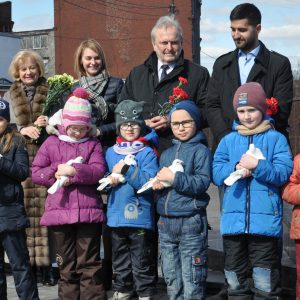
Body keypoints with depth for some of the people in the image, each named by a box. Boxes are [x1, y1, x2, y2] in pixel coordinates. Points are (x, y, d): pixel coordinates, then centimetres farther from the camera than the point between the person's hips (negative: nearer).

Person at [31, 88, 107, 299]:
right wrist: (56, 173, -13)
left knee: (89, 264, 2)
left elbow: (99, 170, -8)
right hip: (60, 211, 1)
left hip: (89, 212, -1)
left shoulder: (93, 145, 7)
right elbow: (36, 173, 4)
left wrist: (73, 171, -19)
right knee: (67, 266, 10)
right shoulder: (51, 143, 9)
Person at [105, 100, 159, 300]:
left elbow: (149, 181, -17)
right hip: (117, 215, 5)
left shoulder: (147, 153, -5)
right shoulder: (111, 152, 10)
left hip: (140, 215, -5)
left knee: (141, 262, 2)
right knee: (120, 259, 17)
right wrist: (111, 179, -7)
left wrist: (126, 170, -21)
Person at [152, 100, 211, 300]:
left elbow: (202, 182, -15)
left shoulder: (201, 150, -3)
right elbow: (161, 179, 21)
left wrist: (174, 178, -20)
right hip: (166, 222, 7)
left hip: (191, 222, -7)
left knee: (192, 283, -4)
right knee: (172, 280, 14)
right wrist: (157, 183, -2)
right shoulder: (166, 153, 17)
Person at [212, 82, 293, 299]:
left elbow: (283, 173, -7)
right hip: (233, 219, 4)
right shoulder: (228, 140, 12)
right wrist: (236, 168, -13)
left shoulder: (276, 138, 2)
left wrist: (258, 165, -20)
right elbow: (216, 174, 5)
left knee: (265, 281, -2)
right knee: (235, 278, 13)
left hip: (265, 220, -4)